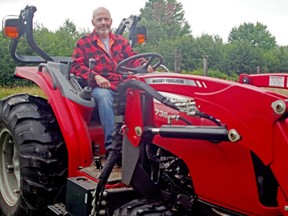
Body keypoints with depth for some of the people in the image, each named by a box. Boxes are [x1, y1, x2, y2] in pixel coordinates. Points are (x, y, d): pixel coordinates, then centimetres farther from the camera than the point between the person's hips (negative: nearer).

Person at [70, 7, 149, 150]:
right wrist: (96, 76, -17)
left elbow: (133, 58, 12)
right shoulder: (83, 43, 10)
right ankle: (111, 143, -42)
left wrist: (144, 66, -13)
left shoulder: (121, 41, 22)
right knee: (104, 96, -39)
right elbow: (76, 66, 0)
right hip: (100, 88, -3)